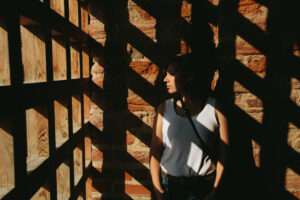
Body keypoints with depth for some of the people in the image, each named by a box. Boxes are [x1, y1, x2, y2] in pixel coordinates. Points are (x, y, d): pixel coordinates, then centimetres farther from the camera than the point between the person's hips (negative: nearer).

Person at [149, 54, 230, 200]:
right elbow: (155, 151, -3)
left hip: (203, 186, -1)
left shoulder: (215, 109, -7)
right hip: (168, 183, 2)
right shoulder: (164, 108, -3)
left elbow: (223, 152, -4)